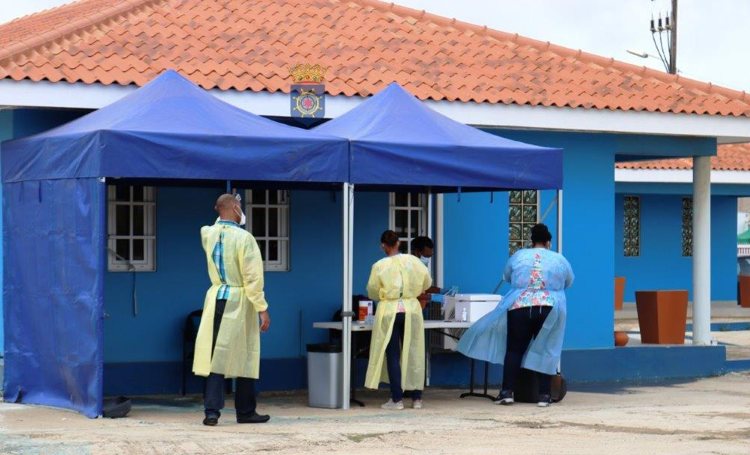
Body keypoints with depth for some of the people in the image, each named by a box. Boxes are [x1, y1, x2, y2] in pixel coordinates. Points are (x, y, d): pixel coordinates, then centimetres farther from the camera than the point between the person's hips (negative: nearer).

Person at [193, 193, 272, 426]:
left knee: (216, 355, 3)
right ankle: (245, 412, 15)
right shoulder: (244, 238, -13)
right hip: (239, 302, -4)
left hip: (216, 299, 4)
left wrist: (222, 216, 28)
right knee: (244, 357, 7)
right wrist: (262, 309, -11)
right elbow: (252, 277, -14)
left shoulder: (208, 234, 2)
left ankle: (212, 410, -7)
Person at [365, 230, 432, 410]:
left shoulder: (379, 266, -8)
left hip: (389, 311, -2)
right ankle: (417, 398, 11)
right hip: (411, 309, 2)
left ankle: (397, 399, 1)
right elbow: (427, 282, 9)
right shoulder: (412, 261, -2)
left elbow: (372, 292, 2)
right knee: (413, 354, 9)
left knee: (392, 356, 4)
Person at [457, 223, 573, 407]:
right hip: (549, 310, 0)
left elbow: (506, 277, 22)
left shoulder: (518, 256, 8)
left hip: (520, 307, 0)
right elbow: (568, 282, 23)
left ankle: (507, 392, 2)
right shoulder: (560, 260, 8)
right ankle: (544, 395, 4)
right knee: (547, 351, 7)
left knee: (514, 349, 6)